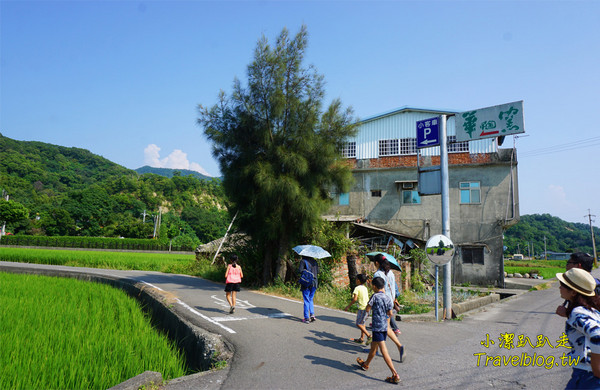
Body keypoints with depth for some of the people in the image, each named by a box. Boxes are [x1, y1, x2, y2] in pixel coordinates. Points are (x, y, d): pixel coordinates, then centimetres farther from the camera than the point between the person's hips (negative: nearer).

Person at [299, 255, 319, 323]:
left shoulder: (303, 261, -6)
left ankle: (306, 318, 5)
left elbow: (300, 271, -16)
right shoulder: (314, 261, 10)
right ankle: (312, 314, 4)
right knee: (310, 299, 19)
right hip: (314, 283, 5)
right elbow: (317, 271, 9)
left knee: (306, 300, 3)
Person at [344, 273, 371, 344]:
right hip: (367, 307, 9)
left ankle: (368, 336, -8)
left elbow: (355, 299, -19)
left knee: (358, 324, -1)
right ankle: (362, 338, 21)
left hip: (362, 308, -9)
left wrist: (348, 306, -11)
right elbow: (367, 298, 14)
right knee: (362, 323, 17)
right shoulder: (365, 288, 12)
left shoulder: (357, 288, -11)